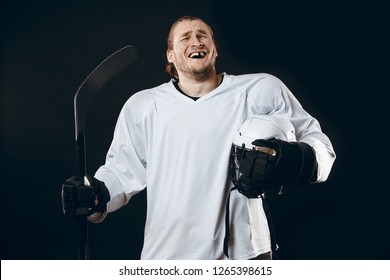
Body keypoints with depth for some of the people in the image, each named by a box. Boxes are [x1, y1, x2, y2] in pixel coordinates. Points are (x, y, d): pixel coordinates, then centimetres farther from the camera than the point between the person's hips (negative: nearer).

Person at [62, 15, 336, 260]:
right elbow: (124, 166, 10)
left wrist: (294, 159, -20)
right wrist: (97, 193, -10)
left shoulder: (261, 91, -2)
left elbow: (315, 140, 1)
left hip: (242, 251, -1)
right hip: (166, 254, 2)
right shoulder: (142, 106, 5)